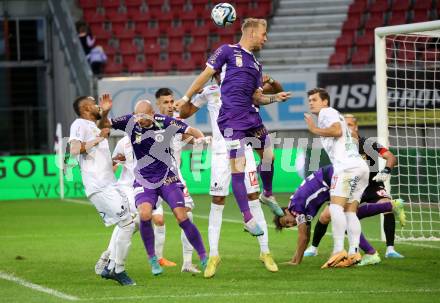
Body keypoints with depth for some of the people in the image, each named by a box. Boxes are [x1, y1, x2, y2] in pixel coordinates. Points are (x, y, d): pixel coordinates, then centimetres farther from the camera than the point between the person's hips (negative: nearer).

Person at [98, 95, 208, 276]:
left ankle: (204, 258, 6)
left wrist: (200, 138, -21)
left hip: (167, 178, -1)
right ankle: (152, 259, -6)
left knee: (182, 217, -9)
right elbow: (104, 125, -4)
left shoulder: (164, 122, -11)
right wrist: (105, 112, -24)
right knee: (144, 215, -24)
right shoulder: (130, 122, -8)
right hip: (144, 180, 1)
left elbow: (190, 131, -1)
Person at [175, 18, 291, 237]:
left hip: (251, 116, 7)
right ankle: (248, 219, -8)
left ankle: (267, 195, 41)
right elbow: (206, 75, 2)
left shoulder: (256, 64, 20)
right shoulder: (228, 51, 1)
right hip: (231, 118, -7)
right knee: (238, 166, -9)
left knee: (268, 155, 12)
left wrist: (275, 98, 5)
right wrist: (186, 98, 2)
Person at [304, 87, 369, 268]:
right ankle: (354, 253, -6)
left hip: (347, 165, -10)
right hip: (361, 166, 10)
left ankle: (339, 251, -26)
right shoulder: (332, 115, 33)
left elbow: (337, 130, -14)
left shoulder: (327, 112, 4)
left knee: (336, 206, -17)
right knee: (350, 211, 4)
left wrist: (314, 130, -4)